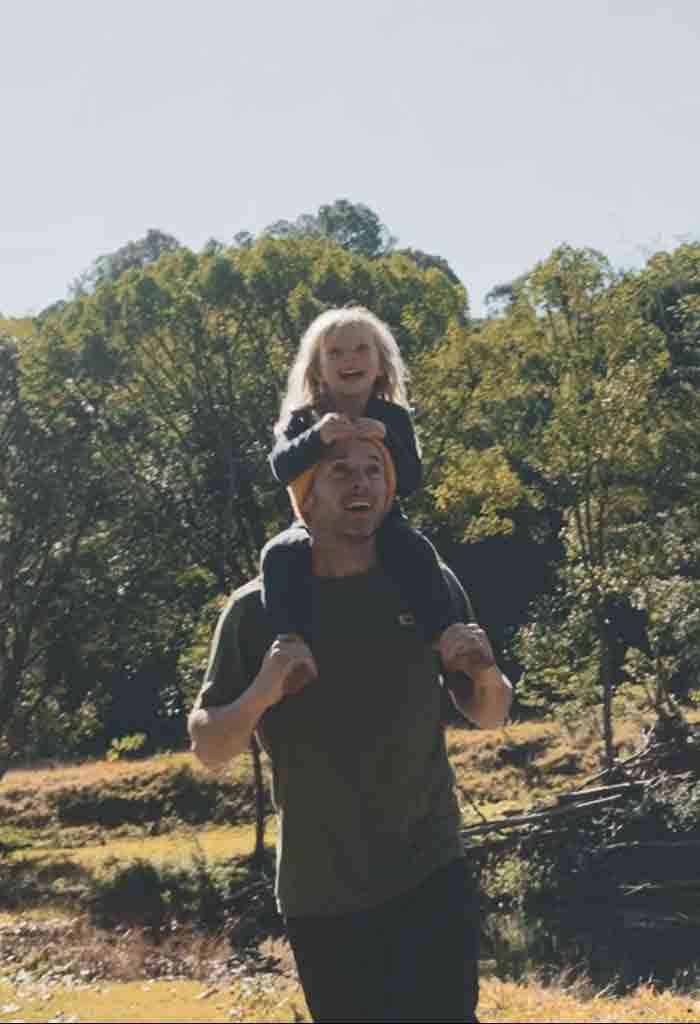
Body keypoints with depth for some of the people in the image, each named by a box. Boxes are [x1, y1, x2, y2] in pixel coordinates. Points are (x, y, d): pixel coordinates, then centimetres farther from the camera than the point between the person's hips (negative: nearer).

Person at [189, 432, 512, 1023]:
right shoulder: (258, 610, -3)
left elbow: (489, 717, 10)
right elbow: (208, 749, -3)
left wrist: (487, 673, -13)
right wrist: (261, 694, -24)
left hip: (431, 877, 1)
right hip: (320, 896, 0)